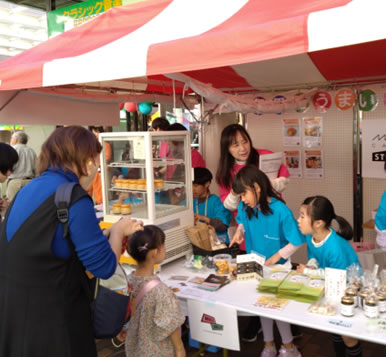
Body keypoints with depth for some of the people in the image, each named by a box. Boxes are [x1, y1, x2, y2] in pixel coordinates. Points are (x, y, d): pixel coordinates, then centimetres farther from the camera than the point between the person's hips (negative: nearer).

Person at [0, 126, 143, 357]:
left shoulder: (30, 189, 5)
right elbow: (105, 266, -17)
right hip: (49, 316, -8)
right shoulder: (74, 199, -21)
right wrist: (118, 230, 0)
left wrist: (112, 233, 12)